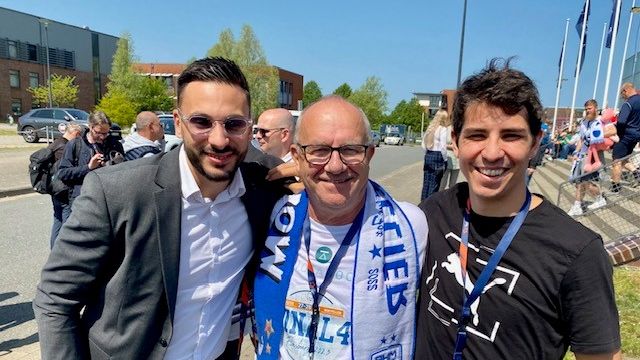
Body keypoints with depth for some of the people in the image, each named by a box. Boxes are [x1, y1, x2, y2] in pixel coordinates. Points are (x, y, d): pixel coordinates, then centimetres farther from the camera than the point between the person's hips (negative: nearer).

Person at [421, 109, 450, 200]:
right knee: (434, 182, 0)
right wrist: (445, 159, -7)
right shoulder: (443, 129, -10)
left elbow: (424, 145, 12)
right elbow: (443, 147, -15)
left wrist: (427, 154, 17)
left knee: (427, 181, 12)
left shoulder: (430, 128, 11)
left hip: (428, 156, 7)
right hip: (438, 156, -7)